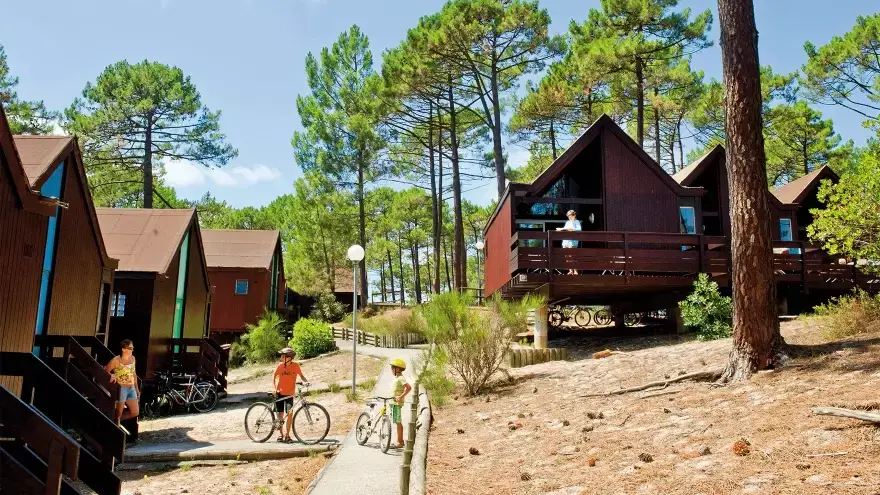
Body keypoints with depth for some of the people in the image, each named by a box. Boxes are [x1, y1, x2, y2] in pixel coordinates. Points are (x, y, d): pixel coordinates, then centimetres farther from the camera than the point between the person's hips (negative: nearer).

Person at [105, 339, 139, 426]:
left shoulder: (132, 358, 7)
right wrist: (112, 375, -29)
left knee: (135, 412, 8)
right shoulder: (116, 360, -13)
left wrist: (136, 388, 17)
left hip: (131, 388, 7)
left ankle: (118, 419, 30)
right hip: (121, 389, -7)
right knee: (118, 413, 4)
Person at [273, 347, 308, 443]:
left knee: (290, 413, -10)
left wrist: (306, 381, -19)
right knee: (280, 414, 5)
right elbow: (274, 377, -1)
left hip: (289, 394, 0)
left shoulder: (295, 365, -9)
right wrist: (275, 388, -13)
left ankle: (287, 434, 2)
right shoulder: (280, 365, -9)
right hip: (279, 393, 0)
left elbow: (301, 375, 0)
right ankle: (280, 434, 19)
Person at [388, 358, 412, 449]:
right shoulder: (396, 378, 15)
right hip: (393, 403, 10)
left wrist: (401, 396, -26)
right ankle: (400, 441, 21)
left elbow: (409, 387, -25)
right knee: (398, 422, 14)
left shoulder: (400, 378, -15)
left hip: (397, 403, -10)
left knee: (398, 422, -6)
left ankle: (399, 442, -3)